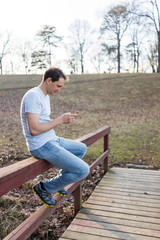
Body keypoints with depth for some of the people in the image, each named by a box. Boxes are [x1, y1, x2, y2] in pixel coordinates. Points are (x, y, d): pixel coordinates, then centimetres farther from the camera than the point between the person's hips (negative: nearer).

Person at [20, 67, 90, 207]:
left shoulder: (46, 96, 15)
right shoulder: (33, 96, -18)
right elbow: (34, 129, -26)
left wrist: (64, 118, 3)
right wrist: (61, 120, -19)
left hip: (52, 140, 11)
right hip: (41, 146, -11)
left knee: (82, 149, 25)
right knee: (83, 170, -15)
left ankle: (60, 180, 28)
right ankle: (44, 188, 3)